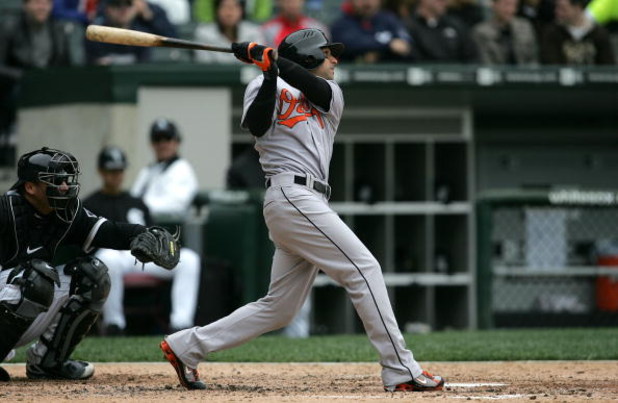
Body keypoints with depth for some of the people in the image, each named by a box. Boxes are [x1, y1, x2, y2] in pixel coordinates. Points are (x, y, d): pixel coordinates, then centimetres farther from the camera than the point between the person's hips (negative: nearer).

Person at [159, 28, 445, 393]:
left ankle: (186, 347, 15)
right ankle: (402, 371, -15)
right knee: (364, 267, -13)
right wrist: (269, 75, -19)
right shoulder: (268, 88, 9)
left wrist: (263, 55, -8)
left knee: (279, 308, 7)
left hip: (312, 205, 8)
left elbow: (314, 86, 0)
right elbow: (256, 125, -10)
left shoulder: (332, 97, 23)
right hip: (291, 195, -8)